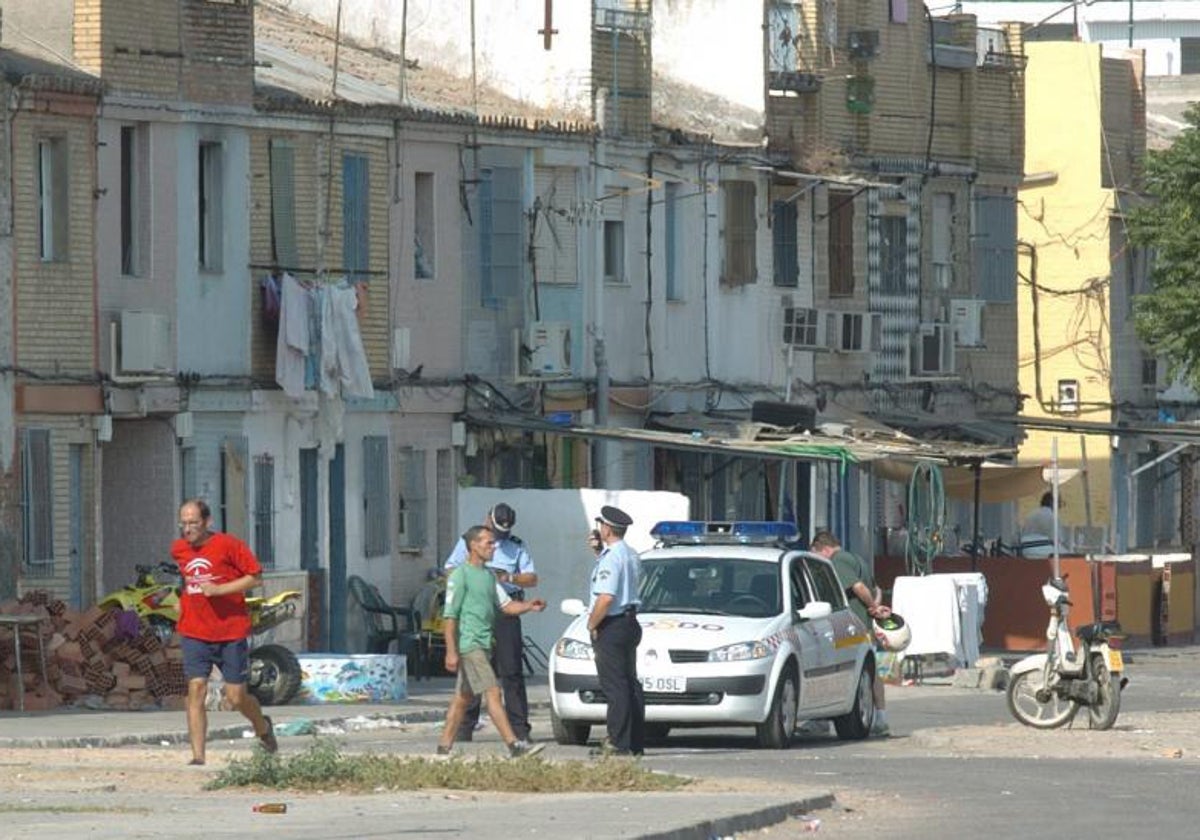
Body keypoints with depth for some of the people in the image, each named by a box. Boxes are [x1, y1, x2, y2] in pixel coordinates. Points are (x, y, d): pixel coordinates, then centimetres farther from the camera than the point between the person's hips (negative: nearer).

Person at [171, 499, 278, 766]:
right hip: (194, 633, 3)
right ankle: (198, 756, -11)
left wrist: (219, 589, -18)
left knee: (236, 698, 3)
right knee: (196, 690, -11)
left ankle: (263, 727, 36)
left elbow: (256, 577, -9)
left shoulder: (228, 545, -9)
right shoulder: (178, 549, 6)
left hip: (231, 633, -3)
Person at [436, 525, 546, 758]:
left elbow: (506, 604, 16)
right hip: (469, 643, -9)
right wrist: (451, 651, -17)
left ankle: (444, 747, 15)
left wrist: (528, 606, -4)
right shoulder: (460, 575, -9)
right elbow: (450, 615, -12)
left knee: (463, 697, 11)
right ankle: (514, 745, -15)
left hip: (483, 645, 9)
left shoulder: (488, 576, 17)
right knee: (492, 693, -12)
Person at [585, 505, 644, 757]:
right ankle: (635, 742, 15)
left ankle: (618, 743, -10)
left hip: (611, 626, -10)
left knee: (615, 686, -8)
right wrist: (599, 551, 18)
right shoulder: (631, 555, 12)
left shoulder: (610, 558, -18)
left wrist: (592, 624, -13)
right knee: (630, 684, 12)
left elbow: (606, 597, -26)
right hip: (629, 622, 10)